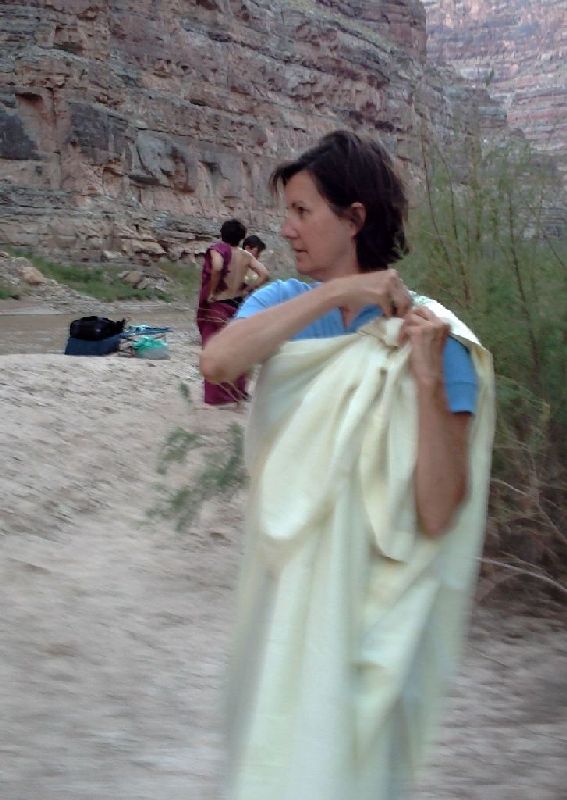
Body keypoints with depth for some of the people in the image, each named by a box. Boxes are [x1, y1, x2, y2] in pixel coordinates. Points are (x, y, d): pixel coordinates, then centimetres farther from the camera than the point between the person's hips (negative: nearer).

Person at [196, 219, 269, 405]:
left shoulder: (218, 249, -10)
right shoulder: (246, 256, 3)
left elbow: (217, 267, -30)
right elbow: (264, 275, -3)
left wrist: (211, 292, -19)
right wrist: (246, 290, 3)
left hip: (217, 307, -4)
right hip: (237, 305, 4)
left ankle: (217, 396, 4)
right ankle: (237, 392, 20)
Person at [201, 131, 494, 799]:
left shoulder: (430, 338, -17)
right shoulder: (283, 303, -3)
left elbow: (437, 515, -22)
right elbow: (215, 362, -25)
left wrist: (429, 380, -32)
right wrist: (333, 293, -27)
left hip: (363, 599, -5)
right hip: (279, 578, 5)